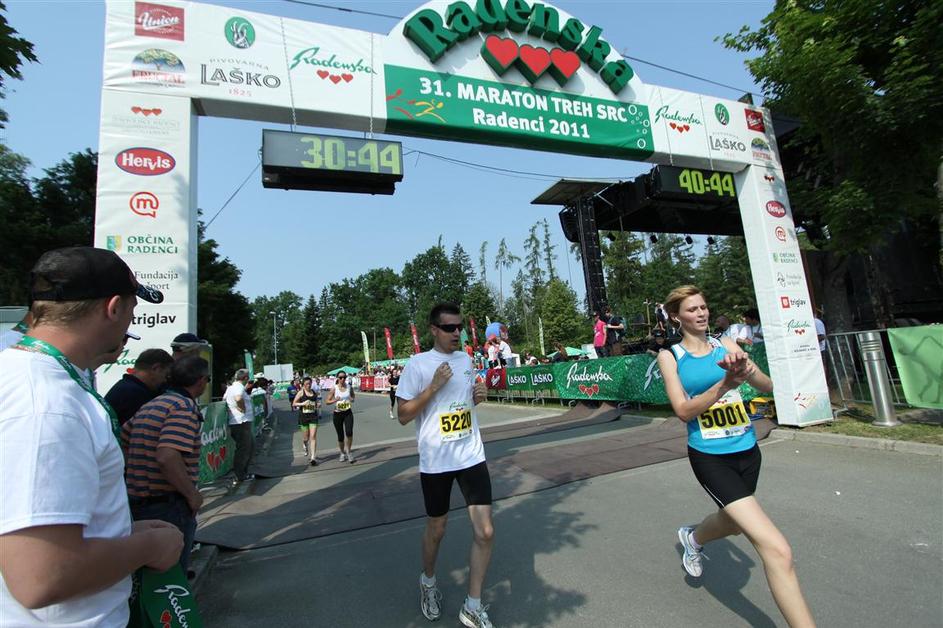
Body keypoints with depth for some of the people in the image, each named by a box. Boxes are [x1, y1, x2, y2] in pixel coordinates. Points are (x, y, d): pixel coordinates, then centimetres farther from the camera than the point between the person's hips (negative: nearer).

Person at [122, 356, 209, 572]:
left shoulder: (147, 407, 10)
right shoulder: (185, 407, -19)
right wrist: (192, 495, -18)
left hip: (137, 504, 9)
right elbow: (167, 458, -30)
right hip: (170, 506, -8)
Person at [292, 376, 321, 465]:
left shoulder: (314, 392, 6)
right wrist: (303, 403, -19)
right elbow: (293, 404, -4)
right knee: (306, 437, 9)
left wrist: (318, 404, 1)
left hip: (313, 416, 1)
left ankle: (313, 457, -6)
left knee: (313, 436, -7)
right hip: (303, 416, -1)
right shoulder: (301, 392, -3)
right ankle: (305, 446, 46)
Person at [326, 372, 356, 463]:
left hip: (348, 413, 1)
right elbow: (327, 401, -3)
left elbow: (353, 397, 18)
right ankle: (343, 454, 32)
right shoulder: (334, 389, -6)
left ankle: (348, 452, 5)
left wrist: (352, 399, -5)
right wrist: (335, 400, -21)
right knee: (340, 436, 7)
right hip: (337, 414, -1)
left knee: (349, 432, -19)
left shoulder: (349, 387, 1)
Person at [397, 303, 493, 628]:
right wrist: (434, 386, -22)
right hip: (435, 462, -4)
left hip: (472, 456, 4)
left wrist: (478, 396, -2)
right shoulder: (418, 364, -10)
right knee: (436, 529, 15)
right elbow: (403, 416, -11)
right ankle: (428, 581, 46)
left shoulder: (465, 358, 7)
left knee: (485, 532, 2)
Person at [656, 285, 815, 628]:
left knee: (732, 521, 27)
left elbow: (769, 386, -3)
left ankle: (692, 538, 59)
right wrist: (724, 384, -25)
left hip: (747, 450, 5)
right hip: (709, 457, -5)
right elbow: (683, 410, -13)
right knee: (778, 550, -16)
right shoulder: (670, 356, -6)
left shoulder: (726, 345, 4)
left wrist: (747, 369, -24)